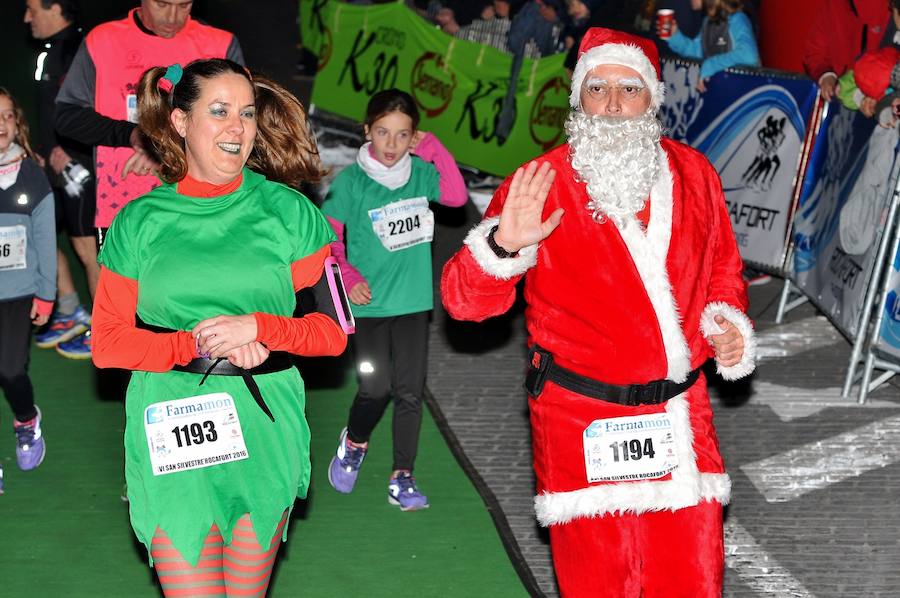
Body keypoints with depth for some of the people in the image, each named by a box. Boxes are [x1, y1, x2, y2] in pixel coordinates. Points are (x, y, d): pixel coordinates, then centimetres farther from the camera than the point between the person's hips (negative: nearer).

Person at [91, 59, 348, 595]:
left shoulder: (289, 212, 4)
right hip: (171, 438, -1)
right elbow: (107, 343, 0)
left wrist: (260, 327, -15)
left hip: (264, 431, 1)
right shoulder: (140, 222, 4)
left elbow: (333, 329, 3)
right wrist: (203, 345, -13)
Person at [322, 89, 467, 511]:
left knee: (410, 392, 3)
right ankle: (353, 443, 24)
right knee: (375, 388, -7)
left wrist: (434, 150, -13)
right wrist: (348, 276, -9)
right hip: (369, 303, -3)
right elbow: (327, 236, 0)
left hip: (413, 300, 3)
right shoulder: (350, 182, -7)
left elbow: (457, 196, -13)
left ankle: (402, 479, 13)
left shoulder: (419, 172, 2)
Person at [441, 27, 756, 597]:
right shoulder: (540, 186, -7)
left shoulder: (692, 172, 5)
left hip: (681, 416, 3)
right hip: (581, 418, -3)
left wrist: (727, 321, 2)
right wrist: (502, 245, -30)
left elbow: (722, 266, 22)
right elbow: (464, 299, -11)